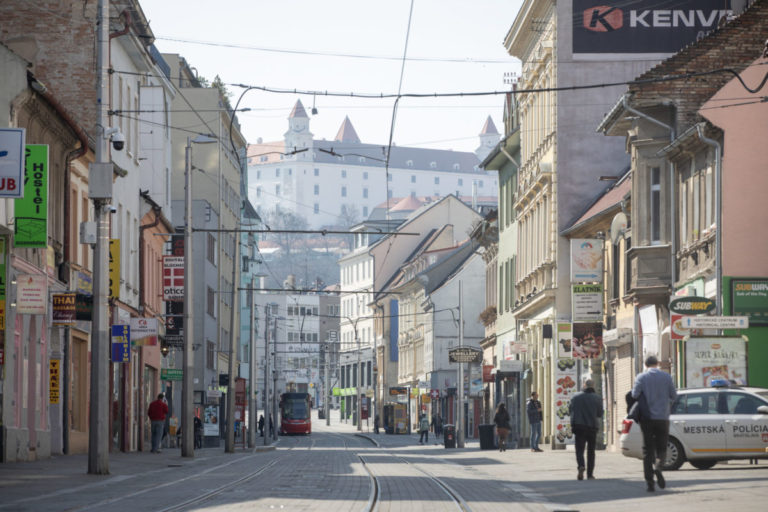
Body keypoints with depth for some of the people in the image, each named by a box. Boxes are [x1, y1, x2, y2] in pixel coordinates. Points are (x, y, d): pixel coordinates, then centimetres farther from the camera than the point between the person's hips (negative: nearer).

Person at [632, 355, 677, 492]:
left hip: (646, 418, 0)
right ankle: (658, 467, -24)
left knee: (648, 450, 6)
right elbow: (673, 396, 5)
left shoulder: (641, 378, -1)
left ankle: (649, 482, 0)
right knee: (661, 449, 8)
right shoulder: (666, 377, 2)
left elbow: (634, 395, -9)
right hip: (662, 418, 0)